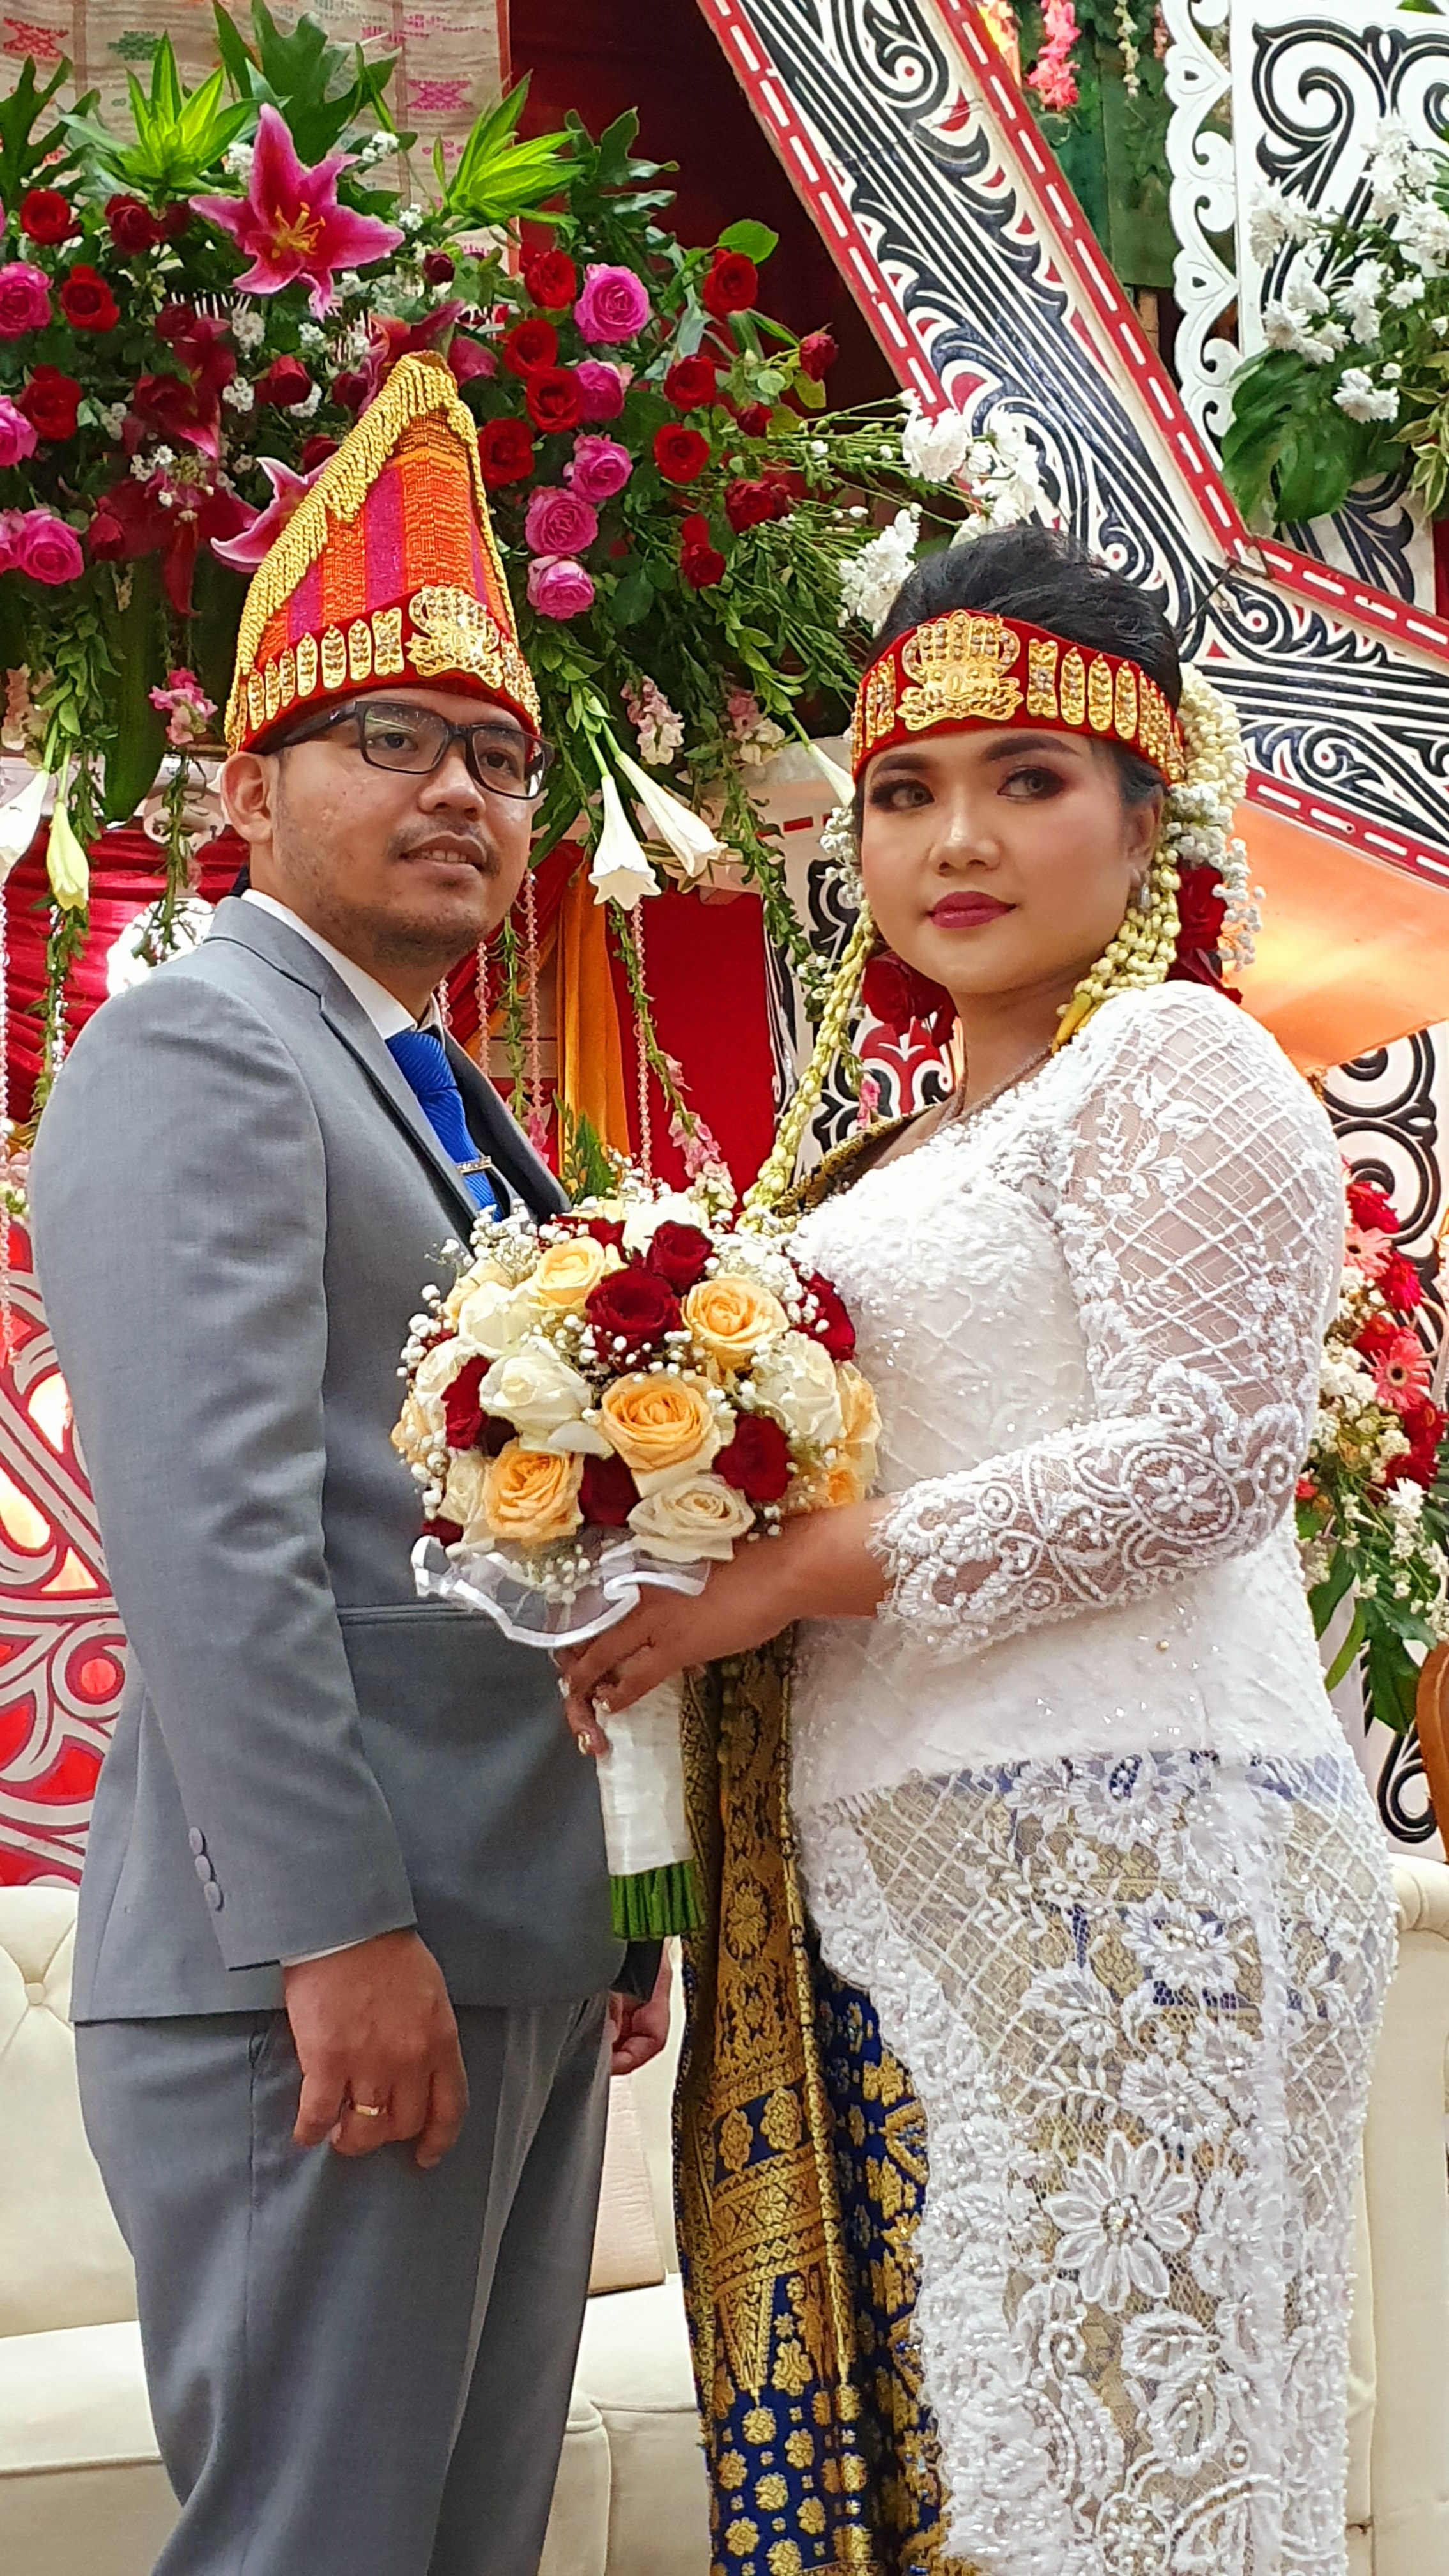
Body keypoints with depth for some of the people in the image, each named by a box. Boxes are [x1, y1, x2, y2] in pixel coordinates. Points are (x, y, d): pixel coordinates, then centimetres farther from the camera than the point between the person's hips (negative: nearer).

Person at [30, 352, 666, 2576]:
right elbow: (211, 1535, -19)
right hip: (332, 1968, -9)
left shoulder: (443, 1102, 21)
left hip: (524, 1958, 9)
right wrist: (341, 1933, -22)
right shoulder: (195, 1050, -8)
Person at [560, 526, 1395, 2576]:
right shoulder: (916, 1148, 20)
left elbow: (1213, 1452, -15)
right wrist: (678, 1579, 5)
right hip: (890, 1888, 8)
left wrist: (804, 1568, -14)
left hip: (1109, 1869, -8)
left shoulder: (1174, 1058, -4)